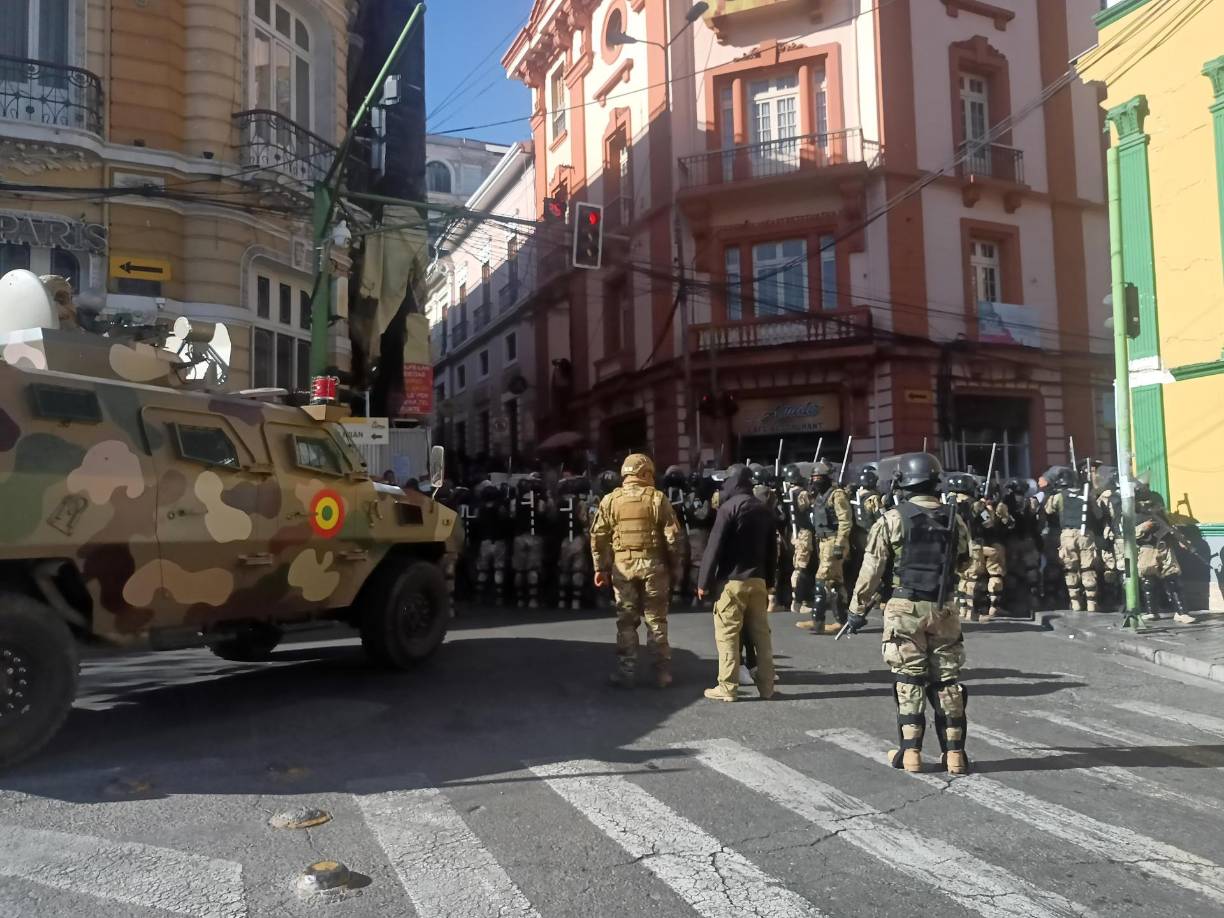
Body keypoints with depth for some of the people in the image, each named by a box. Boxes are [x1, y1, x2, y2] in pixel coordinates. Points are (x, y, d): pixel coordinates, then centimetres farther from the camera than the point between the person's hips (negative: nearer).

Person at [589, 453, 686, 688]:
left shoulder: (610, 500, 3)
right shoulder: (657, 498, -2)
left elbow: (598, 536, 2)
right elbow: (674, 535, -4)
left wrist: (600, 567, 8)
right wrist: (674, 565, 5)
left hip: (623, 565, 1)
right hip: (653, 564, -1)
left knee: (626, 621, 9)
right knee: (656, 620, 8)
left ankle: (626, 673, 11)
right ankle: (662, 673, 13)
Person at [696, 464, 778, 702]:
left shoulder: (730, 507, -9)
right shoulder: (765, 510, 13)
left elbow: (714, 547, -13)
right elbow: (771, 551, 16)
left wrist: (704, 581, -9)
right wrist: (769, 581, 20)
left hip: (732, 580, -7)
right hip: (758, 580, 7)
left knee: (727, 634, -2)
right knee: (760, 632, 10)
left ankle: (727, 687, -1)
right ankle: (766, 686, 14)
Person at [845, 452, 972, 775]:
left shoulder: (892, 520, -8)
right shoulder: (955, 520, 3)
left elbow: (871, 569, -6)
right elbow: (962, 562, 15)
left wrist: (858, 610, 2)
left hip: (905, 608, -2)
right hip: (944, 609, 3)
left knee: (909, 679, 4)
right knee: (947, 680, 10)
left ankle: (910, 752, 6)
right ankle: (954, 752, 13)